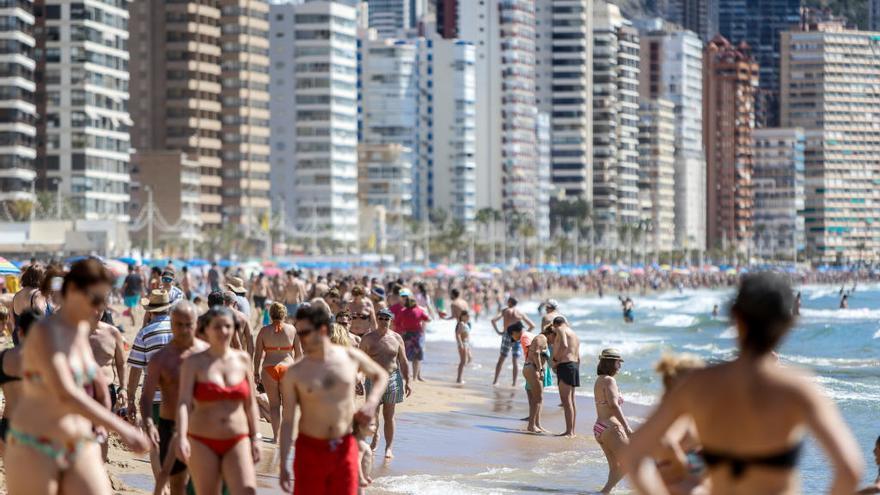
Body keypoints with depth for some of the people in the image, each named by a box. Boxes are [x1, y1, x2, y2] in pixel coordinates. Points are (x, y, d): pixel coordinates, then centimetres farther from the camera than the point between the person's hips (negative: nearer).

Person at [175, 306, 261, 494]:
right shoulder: (194, 362, -4)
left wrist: (254, 439, 10)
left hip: (237, 443, 2)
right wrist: (181, 437, -29)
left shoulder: (243, 359, 6)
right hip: (202, 443, -2)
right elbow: (184, 402, -15)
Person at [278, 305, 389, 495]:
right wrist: (283, 465, -6)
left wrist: (371, 402, 0)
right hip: (310, 449, -1)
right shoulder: (294, 373, -5)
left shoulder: (351, 357, 1)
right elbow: (287, 421, -3)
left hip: (345, 449, 1)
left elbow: (381, 375, 20)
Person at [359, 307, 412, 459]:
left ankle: (388, 447, 9)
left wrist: (407, 382, 6)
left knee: (389, 416, 2)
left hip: (392, 379, 1)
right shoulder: (368, 338, 1)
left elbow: (403, 362, 9)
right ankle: (375, 437, 30)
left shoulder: (396, 338, 5)